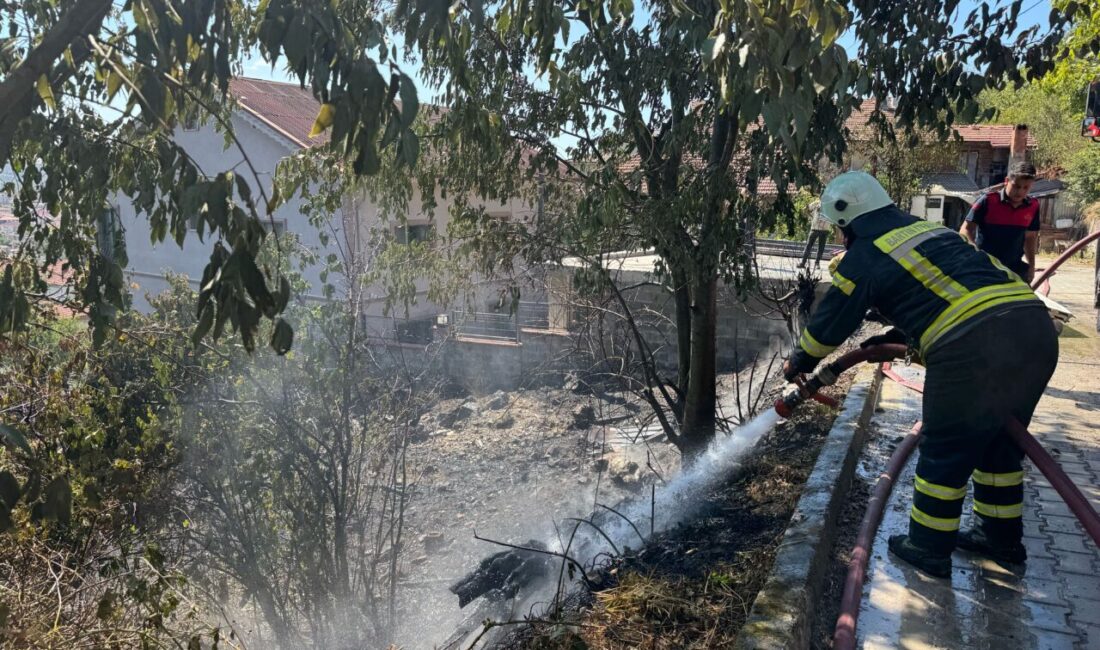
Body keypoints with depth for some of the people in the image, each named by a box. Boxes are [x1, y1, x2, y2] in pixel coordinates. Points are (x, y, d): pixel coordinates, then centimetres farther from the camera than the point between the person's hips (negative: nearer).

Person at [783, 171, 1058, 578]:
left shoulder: (864, 257, 4)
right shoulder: (931, 230, 27)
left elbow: (829, 325, 12)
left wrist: (799, 363, 28)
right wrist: (896, 338, 40)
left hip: (974, 347, -8)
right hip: (1037, 329, 8)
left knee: (945, 453, 7)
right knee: (1000, 443, 23)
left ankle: (928, 549, 20)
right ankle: (1002, 537, 37)